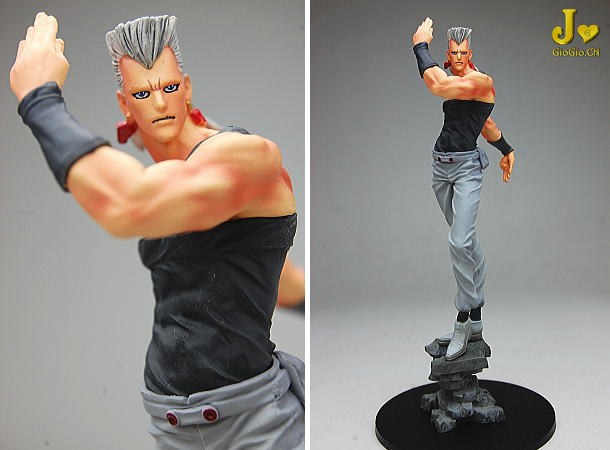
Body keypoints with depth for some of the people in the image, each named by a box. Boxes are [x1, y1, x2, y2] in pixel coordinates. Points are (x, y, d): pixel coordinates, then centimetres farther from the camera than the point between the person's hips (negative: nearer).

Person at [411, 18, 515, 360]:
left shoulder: (482, 81, -11)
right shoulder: (452, 82, 13)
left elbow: (437, 85, -27)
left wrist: (420, 45, -13)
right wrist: (507, 149, 35)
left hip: (467, 167, -8)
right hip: (441, 165, 8)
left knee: (460, 241, -19)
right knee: (467, 240, 12)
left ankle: (464, 321, -6)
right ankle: (476, 320, 20)